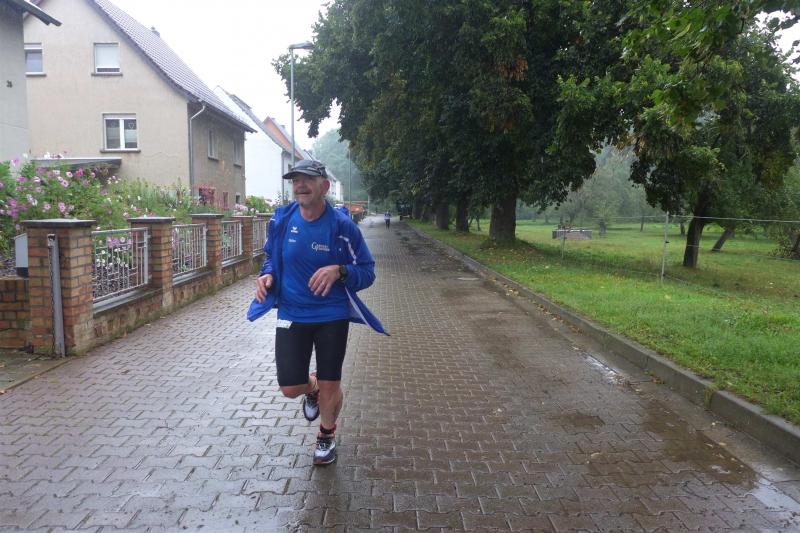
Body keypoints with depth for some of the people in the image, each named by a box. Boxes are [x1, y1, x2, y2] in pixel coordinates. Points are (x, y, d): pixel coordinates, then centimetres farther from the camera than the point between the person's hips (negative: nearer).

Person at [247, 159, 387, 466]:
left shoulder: (341, 226, -12)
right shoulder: (282, 220, -4)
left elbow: (367, 271, -7)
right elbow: (271, 257, 13)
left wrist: (339, 271, -27)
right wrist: (267, 275, -9)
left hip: (332, 316, -2)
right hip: (292, 315, 2)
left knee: (330, 387, 5)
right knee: (290, 388, 2)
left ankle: (326, 435, 38)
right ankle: (312, 389, 42)